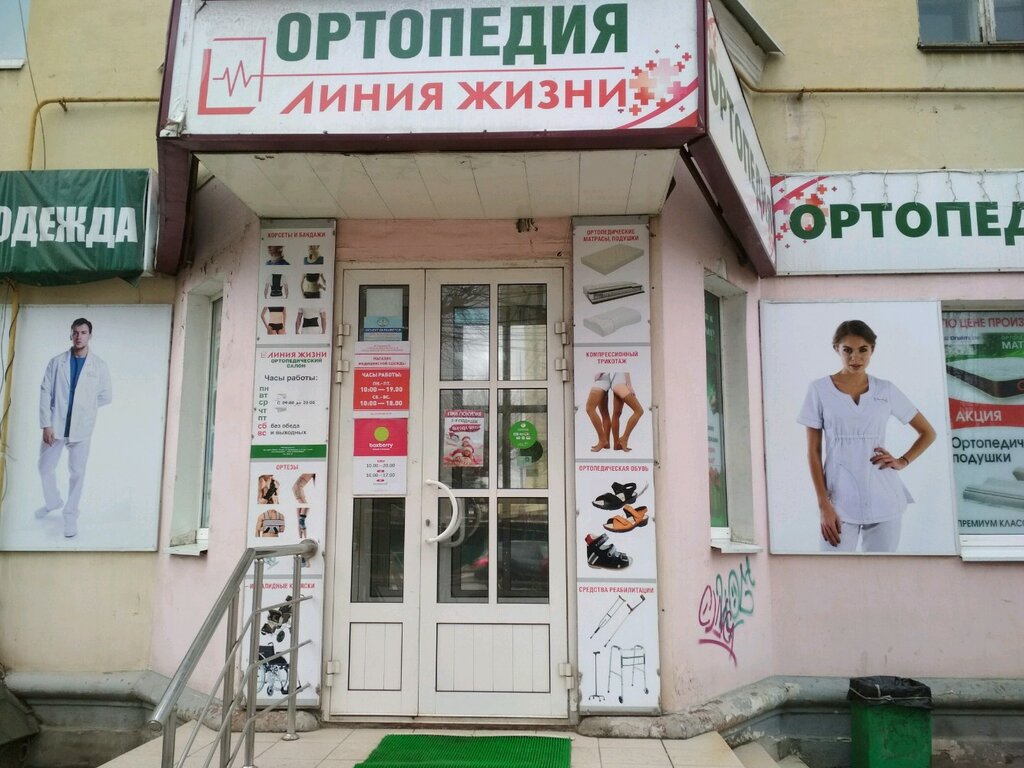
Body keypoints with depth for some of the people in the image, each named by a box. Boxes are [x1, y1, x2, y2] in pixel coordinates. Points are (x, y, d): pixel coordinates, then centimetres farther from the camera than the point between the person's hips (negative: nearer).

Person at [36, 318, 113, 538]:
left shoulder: (99, 366, -2)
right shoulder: (56, 362, -1)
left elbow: (106, 396, 5)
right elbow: (45, 393, -3)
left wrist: (85, 407, 2)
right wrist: (46, 424, -9)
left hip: (80, 428, -1)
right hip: (55, 425, 1)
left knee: (77, 473, 5)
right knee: (45, 468, 14)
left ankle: (70, 515, 19)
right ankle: (53, 502, 39)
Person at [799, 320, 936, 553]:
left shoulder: (886, 390, 5)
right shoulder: (819, 389, -1)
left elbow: (928, 433, 17)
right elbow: (813, 451, -2)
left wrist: (902, 461, 1)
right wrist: (824, 505, -7)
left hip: (883, 500, 2)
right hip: (840, 502, -2)